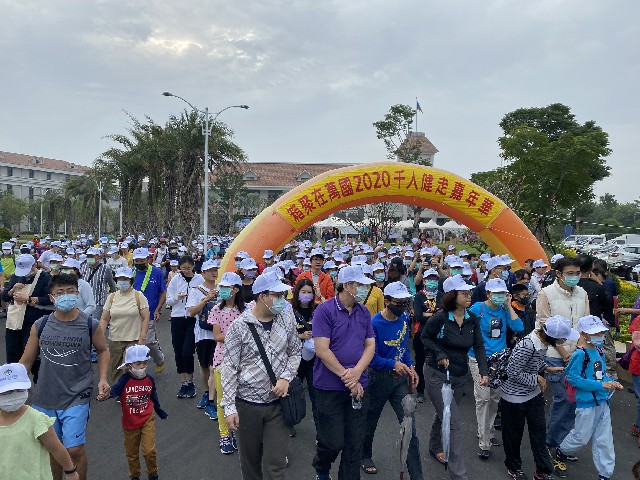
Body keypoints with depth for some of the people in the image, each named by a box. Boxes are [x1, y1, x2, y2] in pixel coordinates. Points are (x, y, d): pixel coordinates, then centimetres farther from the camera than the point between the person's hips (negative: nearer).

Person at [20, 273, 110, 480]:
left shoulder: (91, 325, -7)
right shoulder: (40, 326, -3)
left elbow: (103, 350, 9)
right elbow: (26, 361, 7)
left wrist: (103, 379, -2)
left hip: (76, 398, -2)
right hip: (44, 398, 3)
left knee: (74, 449, -5)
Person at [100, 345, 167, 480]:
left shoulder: (149, 379, -6)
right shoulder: (125, 380, -15)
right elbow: (115, 389, -35)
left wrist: (161, 413, 21)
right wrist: (107, 395, -59)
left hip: (147, 420, 0)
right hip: (130, 423, 0)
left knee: (149, 451, -5)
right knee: (132, 453, 16)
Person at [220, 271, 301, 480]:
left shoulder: (286, 318, -1)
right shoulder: (239, 326, -12)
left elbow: (295, 353, 11)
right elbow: (229, 369, -8)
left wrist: (286, 378, -7)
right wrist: (229, 407, -10)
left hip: (278, 402, 2)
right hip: (247, 403, -2)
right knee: (250, 459, 16)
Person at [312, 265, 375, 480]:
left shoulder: (364, 312, 6)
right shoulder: (325, 310, -12)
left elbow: (370, 346, 5)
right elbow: (322, 350, -17)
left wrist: (356, 372, -12)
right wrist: (346, 376, -15)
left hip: (358, 386, 5)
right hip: (330, 387, -5)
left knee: (355, 442, 10)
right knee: (333, 442, 2)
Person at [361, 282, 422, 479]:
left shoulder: (404, 318, -3)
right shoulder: (374, 324, -22)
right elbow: (372, 358, -20)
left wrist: (410, 367, 1)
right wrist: (393, 364, -31)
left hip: (400, 378, 4)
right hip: (379, 378, -4)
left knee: (410, 427, -1)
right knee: (370, 422, 18)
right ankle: (365, 457, 45)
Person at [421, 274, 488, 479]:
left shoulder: (472, 319, -3)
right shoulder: (439, 318, -19)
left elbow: (479, 346, -2)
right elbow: (425, 338, -5)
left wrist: (483, 372, -13)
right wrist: (440, 355, -17)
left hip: (459, 376, 6)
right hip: (437, 374, -6)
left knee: (445, 415, 24)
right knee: (454, 423, -9)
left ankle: (435, 447, 50)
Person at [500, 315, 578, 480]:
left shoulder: (543, 339, -9)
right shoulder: (527, 346, -34)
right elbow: (513, 373, -26)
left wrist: (547, 368, -7)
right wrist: (537, 379, -17)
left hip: (534, 394, 7)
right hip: (515, 396, -7)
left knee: (539, 431, 13)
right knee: (514, 433, 14)